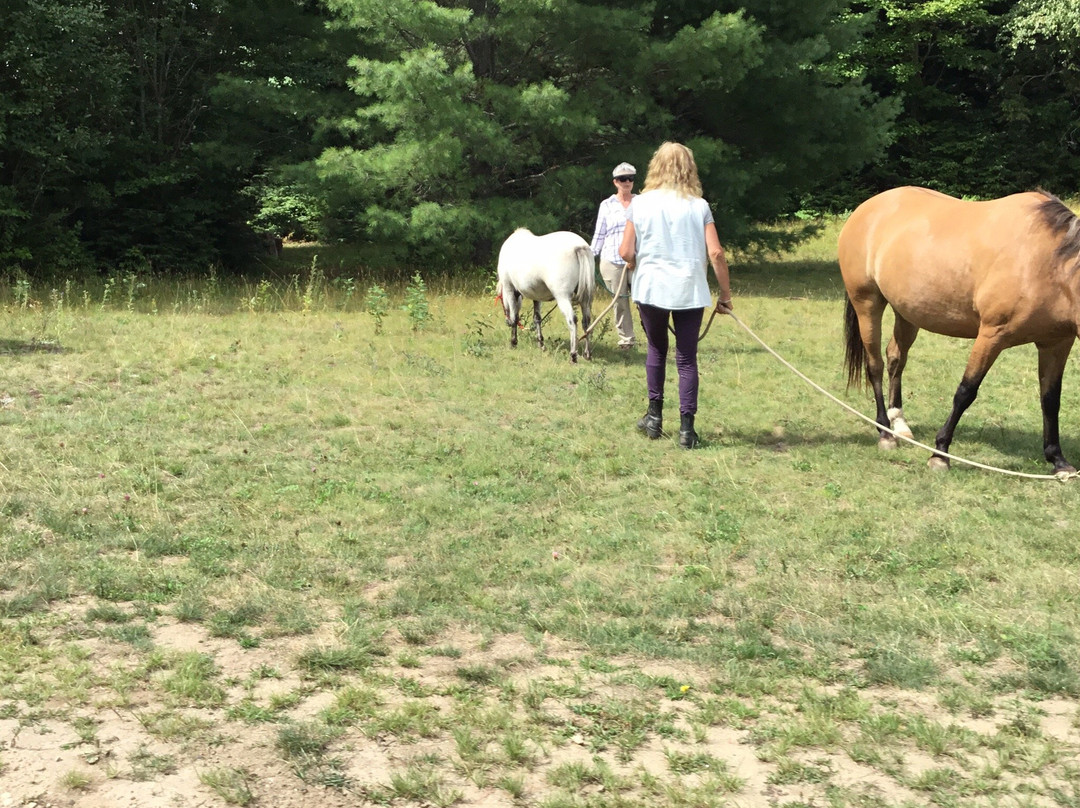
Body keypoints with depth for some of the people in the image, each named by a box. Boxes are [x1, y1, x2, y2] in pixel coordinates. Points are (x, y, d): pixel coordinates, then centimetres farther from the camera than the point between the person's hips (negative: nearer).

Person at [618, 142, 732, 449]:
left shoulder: (640, 203, 0)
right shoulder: (699, 206, 0)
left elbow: (626, 253, -2)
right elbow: (716, 253, -6)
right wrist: (725, 294, 3)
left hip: (650, 288, 1)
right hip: (691, 291, -1)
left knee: (656, 348, 21)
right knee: (687, 358, 5)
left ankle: (654, 416, 23)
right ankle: (686, 428, 1)